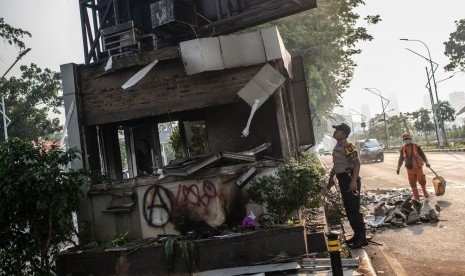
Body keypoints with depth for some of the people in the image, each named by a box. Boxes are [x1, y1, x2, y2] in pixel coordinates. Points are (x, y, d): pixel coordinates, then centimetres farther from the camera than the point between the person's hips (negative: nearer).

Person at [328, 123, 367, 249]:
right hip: (342, 180, 10)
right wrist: (331, 179, 27)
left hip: (350, 180, -10)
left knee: (354, 209, -5)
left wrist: (354, 181, -29)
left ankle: (362, 238, 2)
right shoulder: (337, 147, 14)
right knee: (348, 209, 14)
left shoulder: (347, 146, -15)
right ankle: (357, 235, 23)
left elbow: (357, 163, -22)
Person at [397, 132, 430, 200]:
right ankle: (416, 197, 16)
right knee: (412, 184, 5)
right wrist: (398, 168, 7)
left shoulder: (416, 146, -6)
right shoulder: (403, 149, 2)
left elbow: (422, 155, -7)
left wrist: (426, 162, -21)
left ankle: (425, 193, 33)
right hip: (410, 169, 2)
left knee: (422, 181, 7)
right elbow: (401, 159, 11)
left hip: (418, 168, -2)